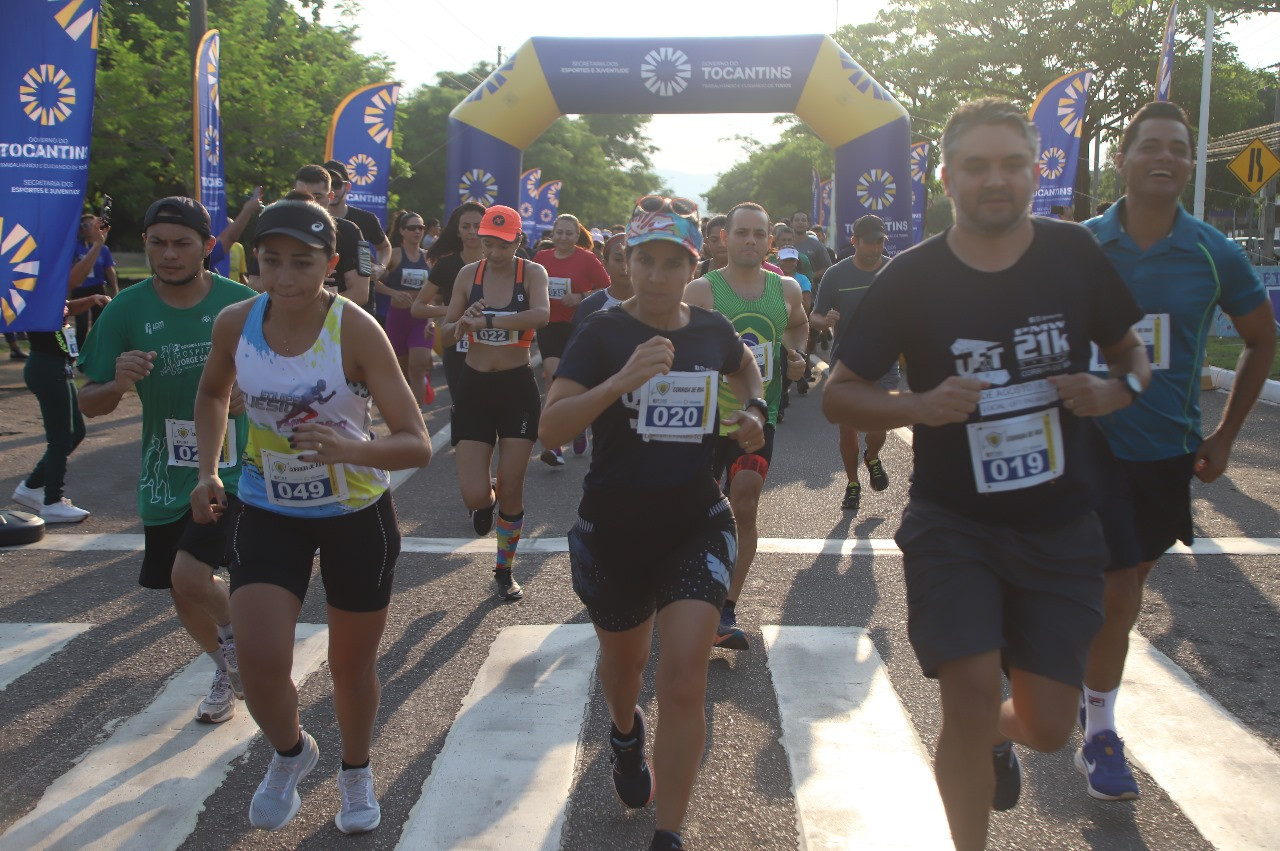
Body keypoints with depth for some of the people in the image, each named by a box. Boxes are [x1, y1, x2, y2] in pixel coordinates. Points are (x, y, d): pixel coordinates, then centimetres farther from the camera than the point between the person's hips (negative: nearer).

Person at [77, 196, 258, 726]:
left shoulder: (243, 304, -9)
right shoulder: (126, 310, -6)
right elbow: (89, 405, -3)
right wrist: (118, 383, -25)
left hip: (232, 468, -3)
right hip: (165, 476, 3)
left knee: (190, 575, -19)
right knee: (184, 596, 14)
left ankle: (238, 634, 15)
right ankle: (228, 672, 43)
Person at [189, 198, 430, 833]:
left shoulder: (356, 331, -21)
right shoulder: (235, 323, -10)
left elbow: (417, 447, -24)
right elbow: (212, 393, 14)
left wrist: (347, 449, -42)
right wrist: (207, 471, 3)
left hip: (357, 513, -2)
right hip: (268, 510, 2)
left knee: (352, 665, 12)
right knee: (260, 664, -10)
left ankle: (356, 772, 42)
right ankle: (290, 752, 25)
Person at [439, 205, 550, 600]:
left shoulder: (532, 273, -6)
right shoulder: (469, 273, 1)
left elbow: (541, 314, -28)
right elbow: (446, 334, 4)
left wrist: (486, 320, -33)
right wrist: (463, 321, -18)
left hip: (518, 388, -1)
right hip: (474, 387, 2)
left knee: (511, 491, 4)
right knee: (473, 494, -6)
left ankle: (504, 570, 25)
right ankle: (485, 500, 33)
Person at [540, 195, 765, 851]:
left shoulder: (712, 331, -1)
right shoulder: (603, 333, -11)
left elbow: (744, 367, 25)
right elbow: (550, 427, -23)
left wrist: (751, 413, 5)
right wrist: (620, 381, -36)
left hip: (696, 526, 1)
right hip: (613, 531, -1)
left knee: (685, 679, -12)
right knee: (624, 658, 21)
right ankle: (625, 732, 57)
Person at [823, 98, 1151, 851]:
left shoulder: (1075, 254, -3)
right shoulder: (912, 279, -8)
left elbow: (1132, 351, 12)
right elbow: (839, 395, -3)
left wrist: (1117, 389, -12)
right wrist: (920, 406, -22)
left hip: (1062, 526, 2)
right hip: (952, 522, -2)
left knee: (1049, 725, 4)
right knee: (972, 693, -12)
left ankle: (995, 738, 43)